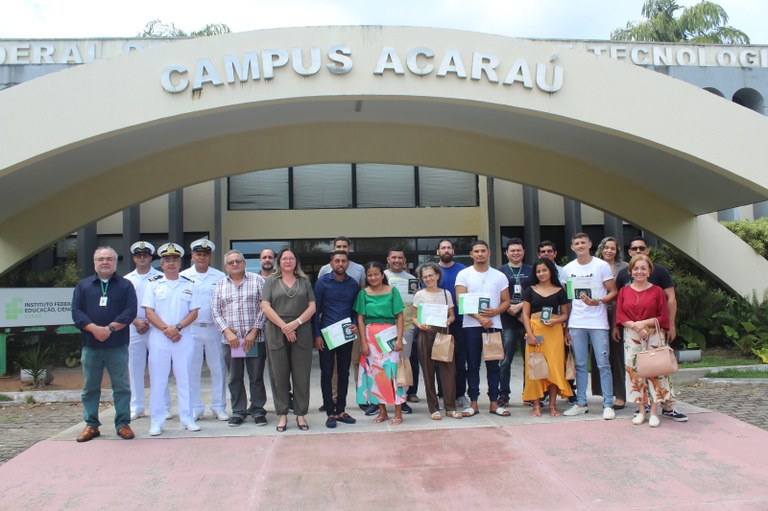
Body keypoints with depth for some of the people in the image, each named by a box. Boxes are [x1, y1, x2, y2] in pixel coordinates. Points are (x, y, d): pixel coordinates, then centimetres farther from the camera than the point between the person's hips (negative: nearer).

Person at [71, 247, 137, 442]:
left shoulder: (125, 285, 6)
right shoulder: (83, 285, 11)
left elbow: (130, 312, -4)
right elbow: (76, 312, 0)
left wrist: (110, 328, -16)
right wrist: (95, 329, -15)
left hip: (118, 346, -2)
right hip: (90, 346, 2)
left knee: (122, 387, 3)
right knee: (90, 387, 10)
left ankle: (123, 424, 12)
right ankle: (91, 425, 21)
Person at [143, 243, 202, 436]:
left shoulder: (189, 285, 9)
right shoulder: (153, 284, 6)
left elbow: (194, 312, 3)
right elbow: (149, 312, -1)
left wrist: (178, 327, -12)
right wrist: (166, 329, -12)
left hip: (184, 337, 1)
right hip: (158, 338, -1)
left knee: (184, 378, 5)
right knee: (158, 379, 2)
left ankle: (187, 419, 13)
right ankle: (156, 421, 10)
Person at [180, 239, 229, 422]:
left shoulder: (220, 277, 4)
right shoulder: (183, 276, 5)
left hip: (214, 328, 0)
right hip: (191, 329, 0)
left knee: (218, 369, 4)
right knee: (192, 370, 5)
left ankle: (219, 407, 15)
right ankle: (195, 408, 17)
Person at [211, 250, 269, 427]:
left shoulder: (257, 280, 2)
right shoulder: (220, 285, 11)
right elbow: (215, 312, 6)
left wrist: (254, 332, -10)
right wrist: (228, 332, -7)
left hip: (255, 339, -2)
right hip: (230, 340, 2)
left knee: (256, 377, 4)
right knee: (234, 378, 8)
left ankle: (258, 410, 17)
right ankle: (238, 411, 20)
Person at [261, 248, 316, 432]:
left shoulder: (304, 282, 12)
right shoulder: (271, 281, 8)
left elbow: (312, 306, 5)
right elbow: (266, 307, -2)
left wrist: (296, 323, -11)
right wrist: (284, 326, -12)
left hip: (301, 333, 1)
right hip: (277, 333, -1)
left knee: (301, 375, 2)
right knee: (279, 375, 3)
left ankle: (301, 414, 12)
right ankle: (282, 415, 13)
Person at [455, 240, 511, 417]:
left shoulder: (499, 276, 8)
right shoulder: (463, 274, 2)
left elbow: (506, 301, 8)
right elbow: (461, 301, -6)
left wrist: (495, 311, -13)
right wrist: (479, 317, -15)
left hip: (493, 325, 2)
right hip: (471, 325, -1)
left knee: (493, 365, 6)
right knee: (473, 366, 3)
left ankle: (494, 402, 13)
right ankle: (473, 403, 10)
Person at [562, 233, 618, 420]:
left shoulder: (601, 266, 0)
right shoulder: (568, 269, 10)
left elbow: (613, 292, 1)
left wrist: (599, 301, -19)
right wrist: (565, 326, 10)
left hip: (598, 322, -3)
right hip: (576, 323, 3)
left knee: (603, 364, -3)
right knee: (580, 365, 8)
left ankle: (608, 405, 5)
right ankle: (581, 403, 17)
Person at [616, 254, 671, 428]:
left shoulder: (657, 291, 1)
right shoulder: (624, 291, 7)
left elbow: (663, 317, -1)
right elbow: (620, 316, 1)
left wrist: (645, 323, -15)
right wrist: (635, 326, -14)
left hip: (653, 337, -2)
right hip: (631, 337, 2)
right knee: (635, 372, 5)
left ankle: (654, 413, 7)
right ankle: (641, 411, 15)